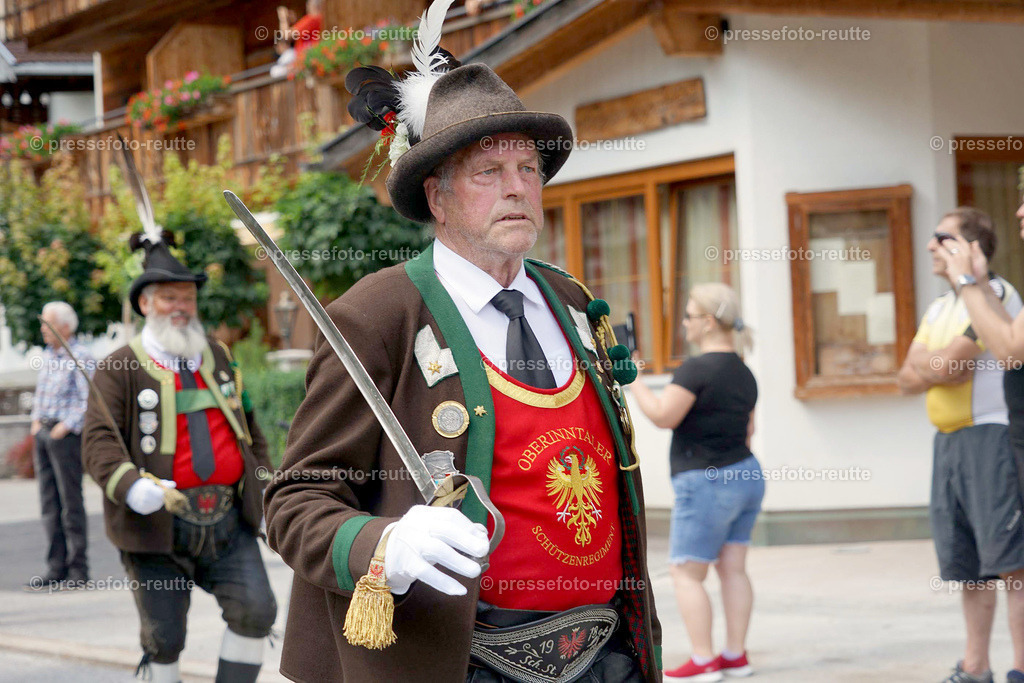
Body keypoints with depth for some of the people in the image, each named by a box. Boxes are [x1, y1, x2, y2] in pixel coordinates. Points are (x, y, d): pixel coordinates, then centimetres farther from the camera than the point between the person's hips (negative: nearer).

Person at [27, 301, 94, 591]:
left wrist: (64, 427, -17)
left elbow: (90, 401, -15)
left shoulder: (81, 357, -10)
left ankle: (78, 571, -2)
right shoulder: (48, 355, 15)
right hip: (43, 434, 8)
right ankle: (56, 570, 11)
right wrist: (36, 421, 10)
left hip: (66, 433, -8)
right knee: (49, 503, 7)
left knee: (71, 502, -6)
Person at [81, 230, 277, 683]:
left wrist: (267, 497, 15)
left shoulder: (218, 358, 16)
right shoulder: (121, 369, -3)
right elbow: (99, 442, -13)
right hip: (158, 525, -4)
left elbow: (249, 429, 23)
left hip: (227, 520, 4)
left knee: (255, 610, -10)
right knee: (163, 638, 1)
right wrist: (131, 487, -32)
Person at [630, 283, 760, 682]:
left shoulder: (697, 369, -17)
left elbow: (663, 416, -20)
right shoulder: (743, 373, 10)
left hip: (706, 482, -8)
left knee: (687, 573, -1)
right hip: (747, 475, 8)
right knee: (733, 569, 11)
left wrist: (631, 380, -11)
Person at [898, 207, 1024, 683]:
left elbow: (949, 363, -18)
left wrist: (927, 364, 1)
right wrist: (938, 367, -8)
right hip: (949, 441, 9)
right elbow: (907, 378, 11)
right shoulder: (939, 309, 19)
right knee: (966, 563, 11)